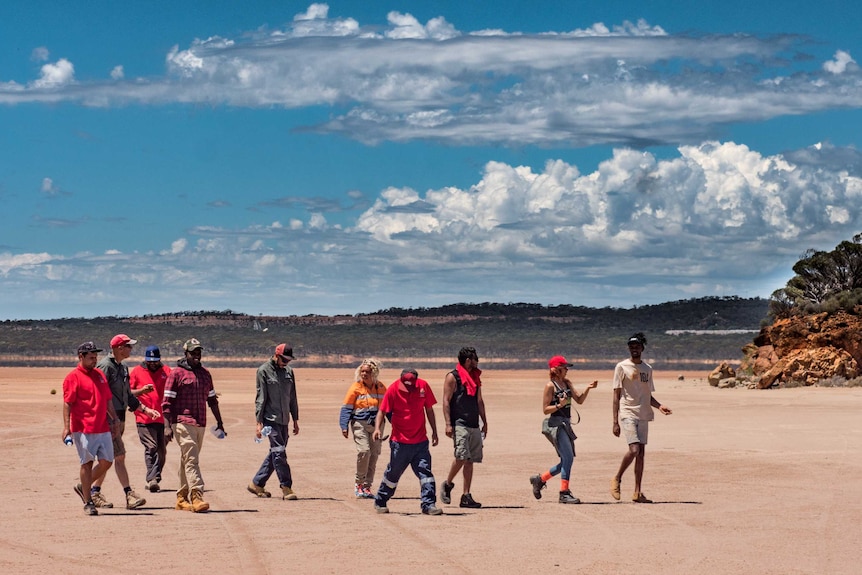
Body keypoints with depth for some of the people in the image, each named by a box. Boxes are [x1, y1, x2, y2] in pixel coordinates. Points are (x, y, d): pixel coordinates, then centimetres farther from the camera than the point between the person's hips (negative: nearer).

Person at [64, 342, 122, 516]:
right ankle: (88, 502, 4)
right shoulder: (73, 377, -4)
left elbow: (108, 400, 23)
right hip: (83, 428, -6)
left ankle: (84, 487, 25)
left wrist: (114, 419, 19)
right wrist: (66, 427, -17)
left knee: (107, 462, 4)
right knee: (87, 463, -3)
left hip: (103, 428, 7)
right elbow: (67, 403, -10)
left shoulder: (100, 374, 16)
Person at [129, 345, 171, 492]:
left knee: (161, 450, 5)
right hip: (144, 418, -3)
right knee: (151, 447, -15)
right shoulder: (137, 371, 5)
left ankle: (154, 479, 16)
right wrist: (142, 390, -15)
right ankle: (152, 479, -18)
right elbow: (128, 392, 3)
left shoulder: (166, 371, 10)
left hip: (162, 418, 3)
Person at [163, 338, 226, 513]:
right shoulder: (177, 373, -3)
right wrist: (167, 427, -13)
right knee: (191, 460, -14)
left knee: (188, 461, 10)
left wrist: (219, 422, 20)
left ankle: (182, 498, 16)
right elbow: (167, 402, -6)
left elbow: (212, 400, 23)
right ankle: (196, 497, -22)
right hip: (183, 423, -6)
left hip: (200, 424, 6)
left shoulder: (205, 373, 16)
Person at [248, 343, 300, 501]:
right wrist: (259, 422, -12)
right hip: (271, 419, -7)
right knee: (279, 452, -11)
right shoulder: (264, 371, -6)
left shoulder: (289, 371, 12)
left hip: (284, 419, 7)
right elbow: (260, 398, -9)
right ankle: (286, 488, -8)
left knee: (275, 453, 9)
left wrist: (295, 420, 17)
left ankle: (257, 484, 19)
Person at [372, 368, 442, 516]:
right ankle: (380, 502, 23)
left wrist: (434, 431, 12)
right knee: (393, 473, 7)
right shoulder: (393, 389, -10)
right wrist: (377, 428, -25)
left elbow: (429, 409, 10)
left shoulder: (423, 386, -2)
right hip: (400, 441, -2)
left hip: (421, 441, 2)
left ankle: (429, 504, -3)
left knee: (425, 471, -5)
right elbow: (382, 411, -9)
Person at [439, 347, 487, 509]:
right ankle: (447, 485, 4)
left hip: (474, 425, 7)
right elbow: (446, 401, -8)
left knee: (470, 460, 3)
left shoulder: (475, 378, 18)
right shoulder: (453, 377, -4)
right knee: (461, 456, -18)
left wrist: (485, 422, 18)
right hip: (459, 424, -7)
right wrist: (448, 424, -15)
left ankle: (466, 497, 5)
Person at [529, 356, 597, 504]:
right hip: (555, 424, -9)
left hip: (565, 425, 9)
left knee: (567, 461, 12)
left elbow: (579, 400, 10)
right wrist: (559, 405, -24)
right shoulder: (550, 386, -9)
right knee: (568, 458, -15)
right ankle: (564, 493, -11)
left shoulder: (567, 383, 14)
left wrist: (587, 388, -4)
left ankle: (539, 480, 28)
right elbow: (545, 410, -10)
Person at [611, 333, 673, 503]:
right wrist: (615, 422, -10)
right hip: (627, 414, -6)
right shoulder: (622, 367, -2)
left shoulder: (647, 368, 14)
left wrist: (659, 406, 0)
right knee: (634, 449, -19)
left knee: (641, 452, 4)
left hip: (643, 415, 6)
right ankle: (617, 479, 1)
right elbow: (616, 396, -4)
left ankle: (637, 492, 8)